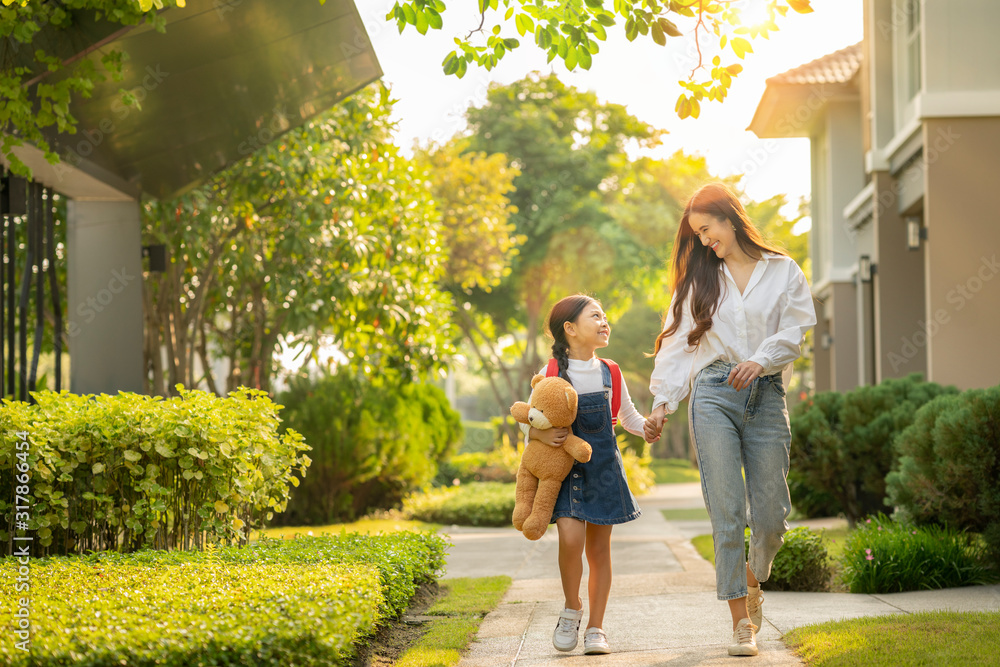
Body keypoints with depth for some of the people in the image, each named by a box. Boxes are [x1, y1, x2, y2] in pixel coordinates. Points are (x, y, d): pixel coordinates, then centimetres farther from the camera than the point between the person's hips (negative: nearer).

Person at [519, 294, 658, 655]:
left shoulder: (609, 374, 4)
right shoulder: (550, 375, -4)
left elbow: (628, 416, 17)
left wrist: (646, 426, -4)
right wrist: (539, 433, -18)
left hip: (603, 469, 2)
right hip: (564, 469, -2)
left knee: (599, 547, 4)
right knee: (570, 539, -18)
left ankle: (596, 627, 13)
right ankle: (572, 607, 8)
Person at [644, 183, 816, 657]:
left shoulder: (783, 272, 11)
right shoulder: (699, 278, 16)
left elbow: (793, 333, 1)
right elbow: (677, 341, 12)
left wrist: (761, 360, -18)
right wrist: (662, 402, 1)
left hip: (766, 395, 0)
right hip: (714, 396, 0)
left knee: (771, 512, -2)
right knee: (727, 512, -8)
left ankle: (754, 579, 30)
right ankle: (741, 622, -5)